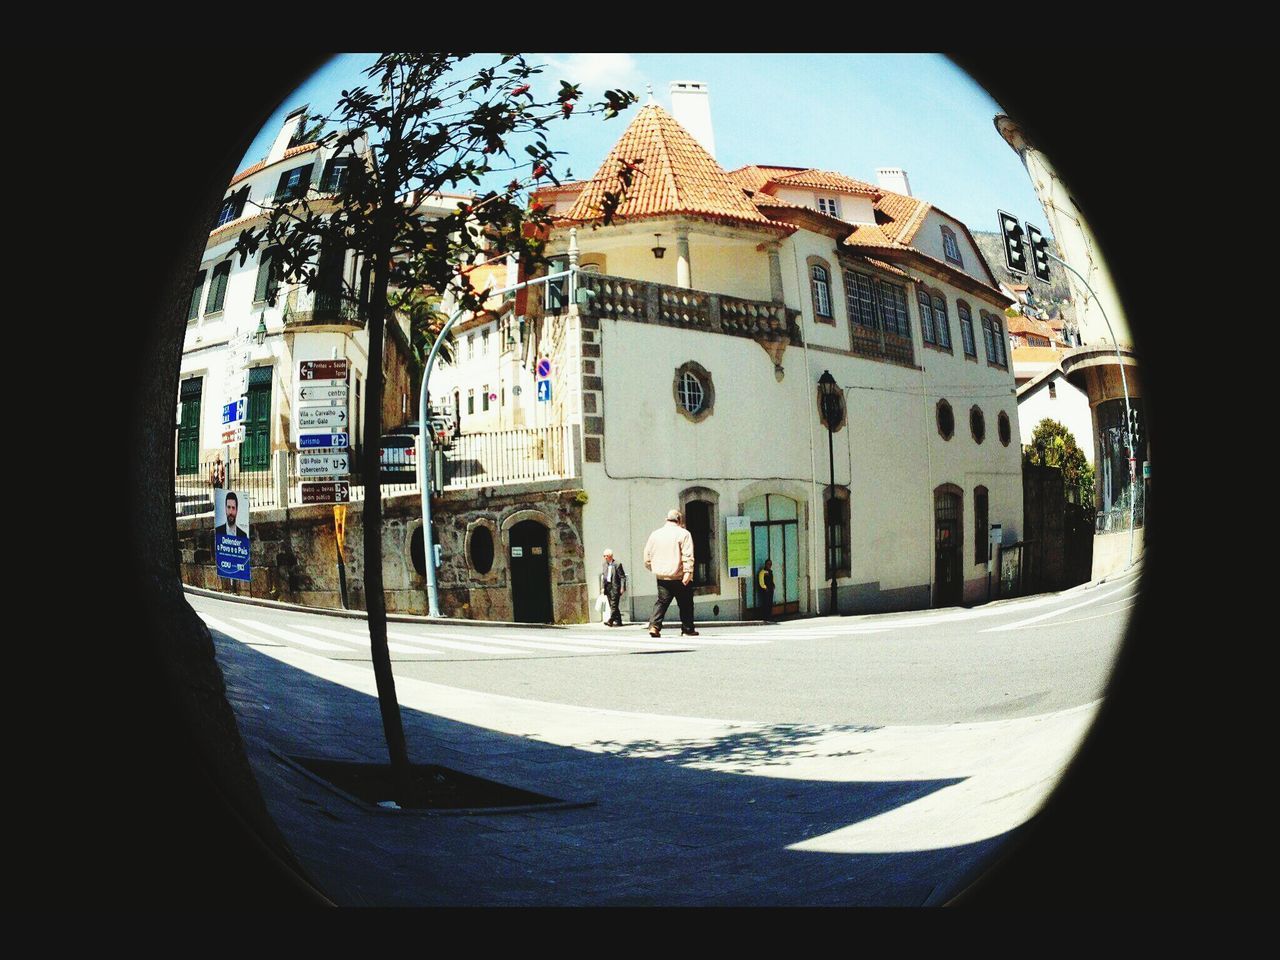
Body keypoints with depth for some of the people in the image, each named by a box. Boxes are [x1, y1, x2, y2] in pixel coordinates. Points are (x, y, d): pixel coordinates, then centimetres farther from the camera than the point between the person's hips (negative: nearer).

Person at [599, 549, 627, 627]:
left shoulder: (617, 564, -5)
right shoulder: (604, 565, 15)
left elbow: (622, 577, -7)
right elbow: (603, 577, 16)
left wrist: (622, 588, -13)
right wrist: (602, 587, 8)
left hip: (615, 587, -7)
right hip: (607, 587, 7)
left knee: (614, 605, -12)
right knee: (612, 606, 8)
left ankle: (610, 621, -18)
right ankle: (618, 621, 13)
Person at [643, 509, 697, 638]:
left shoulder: (655, 534, 10)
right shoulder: (683, 534, -4)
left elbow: (647, 554, 14)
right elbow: (688, 556, -14)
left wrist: (653, 568, 28)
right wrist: (688, 572, -19)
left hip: (661, 576, 4)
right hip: (679, 576, -4)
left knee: (662, 602, 8)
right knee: (685, 603, 8)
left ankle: (654, 625, -9)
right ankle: (687, 629, 14)